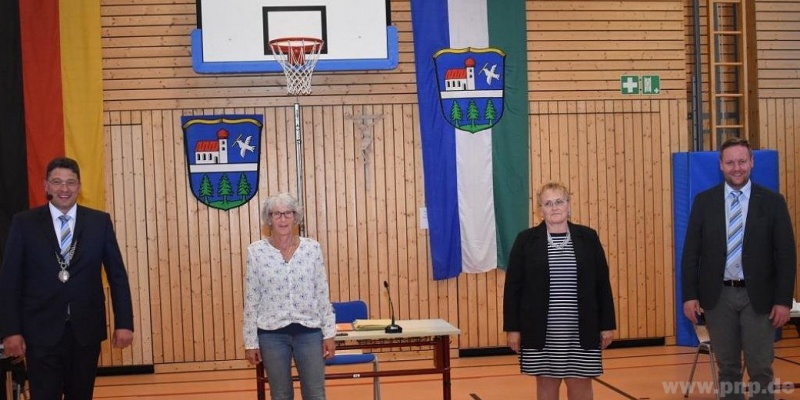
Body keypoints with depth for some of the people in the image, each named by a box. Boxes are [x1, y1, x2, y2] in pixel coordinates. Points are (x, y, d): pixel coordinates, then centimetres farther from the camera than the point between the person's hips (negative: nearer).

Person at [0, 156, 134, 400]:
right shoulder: (24, 223, 0)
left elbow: (117, 275, 4)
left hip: (86, 329, 2)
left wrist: (124, 323, -2)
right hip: (41, 331, -1)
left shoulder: (100, 222, 3)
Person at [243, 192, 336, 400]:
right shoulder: (256, 251, -3)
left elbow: (322, 294, 3)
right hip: (272, 333, -1)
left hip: (309, 331, 1)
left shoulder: (312, 248, 0)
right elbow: (251, 300, -1)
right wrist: (250, 341, -1)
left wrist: (329, 333, 0)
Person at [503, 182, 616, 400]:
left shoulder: (588, 237, 4)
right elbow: (513, 286, 0)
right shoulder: (526, 240, 0)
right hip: (541, 330, -1)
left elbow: (602, 283, 5)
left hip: (581, 329, 1)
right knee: (546, 382, 8)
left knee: (581, 383, 7)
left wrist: (607, 324, 3)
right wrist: (513, 327, -4)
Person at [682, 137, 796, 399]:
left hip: (758, 296, -1)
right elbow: (691, 252, 3)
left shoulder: (772, 201, -1)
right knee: (727, 367, 11)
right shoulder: (704, 201, 2)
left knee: (760, 369, 2)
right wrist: (690, 295, -3)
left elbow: (786, 254, -2)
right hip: (718, 296, 1)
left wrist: (784, 299, -7)